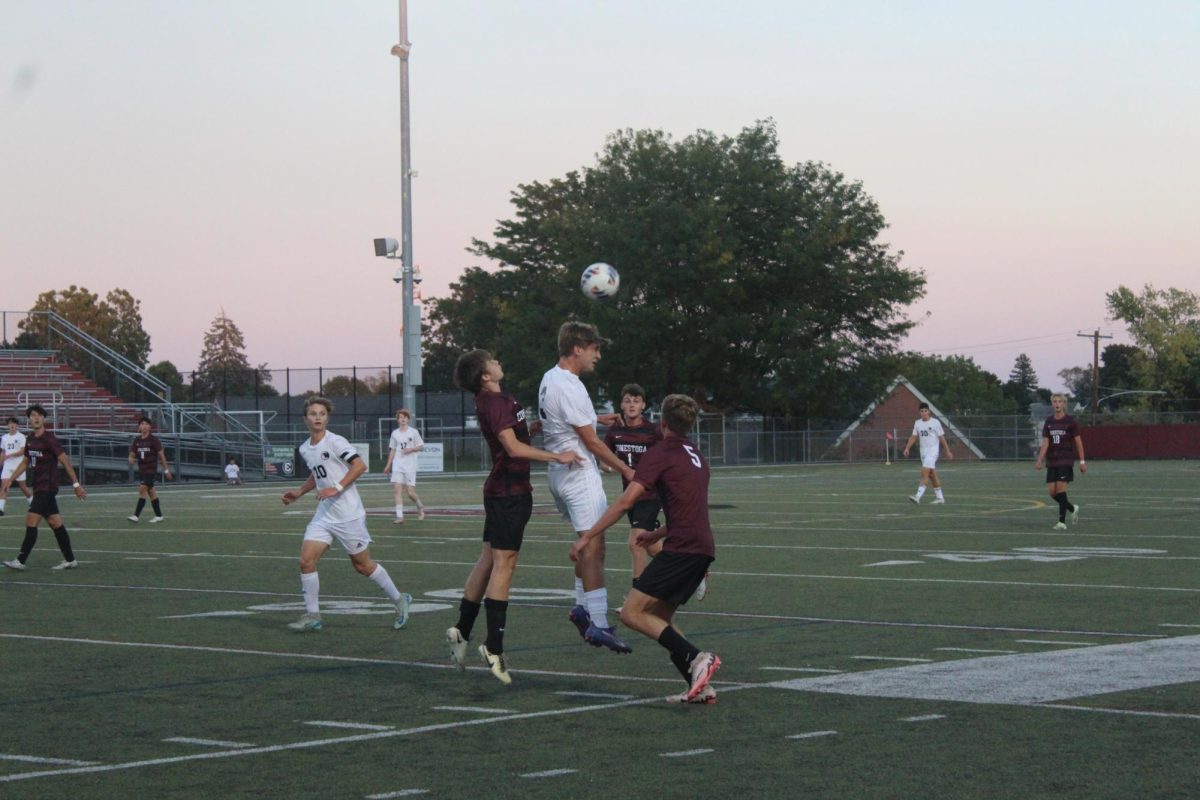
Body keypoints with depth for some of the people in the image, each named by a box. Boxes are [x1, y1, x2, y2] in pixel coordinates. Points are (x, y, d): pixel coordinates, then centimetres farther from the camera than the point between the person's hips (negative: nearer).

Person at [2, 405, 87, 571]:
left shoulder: (49, 439, -13)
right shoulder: (30, 439, 10)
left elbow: (65, 461, -13)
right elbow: (25, 462, 23)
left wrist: (76, 484, -15)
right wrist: (10, 479, 20)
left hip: (47, 488, -8)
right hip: (39, 487, 8)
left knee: (31, 522, -10)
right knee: (55, 523, 9)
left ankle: (20, 561, -6)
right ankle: (70, 560, 13)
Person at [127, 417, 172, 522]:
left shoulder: (153, 439, -7)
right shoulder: (137, 440, 8)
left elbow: (161, 454, -4)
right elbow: (132, 454, 11)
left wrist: (166, 470, -3)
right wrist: (131, 460, -14)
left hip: (151, 469, -6)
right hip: (141, 469, 6)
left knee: (142, 490, -16)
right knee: (151, 492, 11)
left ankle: (136, 515, -19)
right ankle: (159, 516, 19)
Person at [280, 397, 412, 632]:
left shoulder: (335, 442, -12)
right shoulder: (305, 449, 11)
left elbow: (360, 465, -17)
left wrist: (336, 488, -22)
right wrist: (298, 493, 16)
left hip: (348, 513, -6)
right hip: (324, 514, 6)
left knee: (362, 565, 3)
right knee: (306, 560, -7)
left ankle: (399, 599, 22)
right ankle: (312, 615, 2)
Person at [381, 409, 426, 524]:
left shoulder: (413, 432, -1)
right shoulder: (395, 433, 9)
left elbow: (421, 446, 3)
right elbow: (392, 450, 16)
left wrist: (411, 449, -14)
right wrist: (388, 465, 14)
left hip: (410, 466, -3)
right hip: (397, 466, 3)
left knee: (410, 492, -5)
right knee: (397, 489, -10)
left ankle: (420, 506, 27)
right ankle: (399, 516, -12)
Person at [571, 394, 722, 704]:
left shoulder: (660, 454, -4)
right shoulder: (696, 456, 22)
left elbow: (626, 500, -14)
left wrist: (588, 536, -12)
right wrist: (657, 535, 43)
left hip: (682, 548, -9)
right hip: (703, 548, 9)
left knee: (632, 613, -10)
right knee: (659, 619, 15)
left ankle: (696, 658, -21)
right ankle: (700, 686, 4)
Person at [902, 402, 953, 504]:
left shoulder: (935, 423, -5)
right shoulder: (917, 423, 10)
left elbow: (942, 437, -3)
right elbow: (913, 437, 14)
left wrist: (947, 451, -1)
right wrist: (907, 448, 2)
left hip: (933, 450, -6)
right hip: (923, 450, 6)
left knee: (925, 472, -17)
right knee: (932, 475, 11)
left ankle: (918, 496, -24)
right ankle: (939, 497, 19)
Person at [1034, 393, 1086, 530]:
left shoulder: (1070, 421, -4)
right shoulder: (1048, 422, 8)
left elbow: (1078, 442, 0)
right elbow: (1045, 442, 6)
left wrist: (1082, 462, -2)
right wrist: (1040, 460, -6)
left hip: (1066, 460, -5)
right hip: (1052, 461, 5)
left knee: (1061, 488, -14)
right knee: (1052, 491, -1)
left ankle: (1062, 521, -8)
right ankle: (1072, 508, 25)